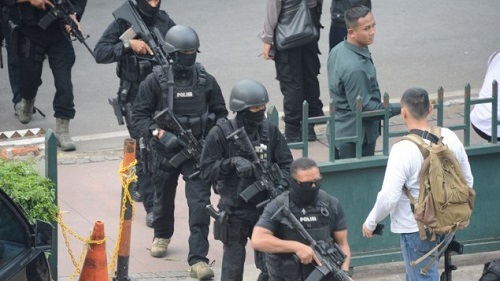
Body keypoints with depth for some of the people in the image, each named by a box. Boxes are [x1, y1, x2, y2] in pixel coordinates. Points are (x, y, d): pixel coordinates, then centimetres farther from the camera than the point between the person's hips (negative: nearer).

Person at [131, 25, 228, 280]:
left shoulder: (206, 81, -3)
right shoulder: (155, 81, -9)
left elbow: (220, 115, 8)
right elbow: (138, 115, -6)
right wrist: (160, 134, -21)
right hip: (165, 152, 0)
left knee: (200, 205, -11)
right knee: (163, 198, 20)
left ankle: (198, 260, -11)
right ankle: (162, 235, 50)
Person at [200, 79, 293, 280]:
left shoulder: (270, 131, 1)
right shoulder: (221, 133, -9)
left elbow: (286, 163, 6)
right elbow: (207, 171, -9)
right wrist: (232, 162, -24)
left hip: (265, 209, 3)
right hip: (235, 212, -3)